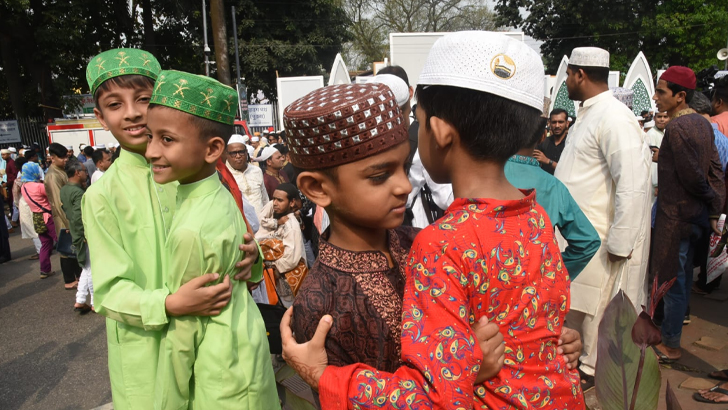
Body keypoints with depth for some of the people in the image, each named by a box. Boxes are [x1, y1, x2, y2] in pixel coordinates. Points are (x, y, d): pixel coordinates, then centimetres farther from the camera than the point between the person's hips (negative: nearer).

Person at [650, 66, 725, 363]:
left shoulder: (677, 127, -19)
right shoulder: (702, 122, 9)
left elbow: (693, 176, -18)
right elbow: (714, 169, 10)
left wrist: (713, 201, 0)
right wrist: (715, 212, 10)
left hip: (677, 214, -9)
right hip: (697, 214, 9)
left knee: (671, 279, 1)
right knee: (683, 275, 19)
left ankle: (670, 345, 12)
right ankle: (674, 328, 34)